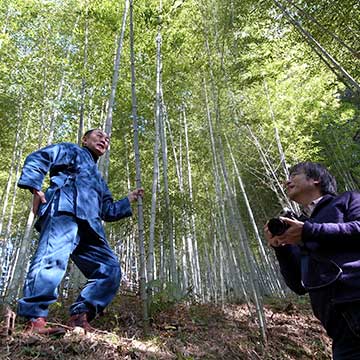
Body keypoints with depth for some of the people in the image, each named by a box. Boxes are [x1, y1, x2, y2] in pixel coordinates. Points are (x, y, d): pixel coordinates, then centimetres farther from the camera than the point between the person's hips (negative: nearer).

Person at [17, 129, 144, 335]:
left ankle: (80, 316, -7)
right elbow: (38, 159, 7)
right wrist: (35, 188, -8)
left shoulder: (98, 179, 42)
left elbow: (108, 211, 38)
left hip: (88, 226, 8)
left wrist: (129, 200, 27)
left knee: (111, 269, -3)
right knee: (54, 259, -30)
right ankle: (35, 320, -31)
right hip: (65, 210, -7)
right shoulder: (71, 151, 24)